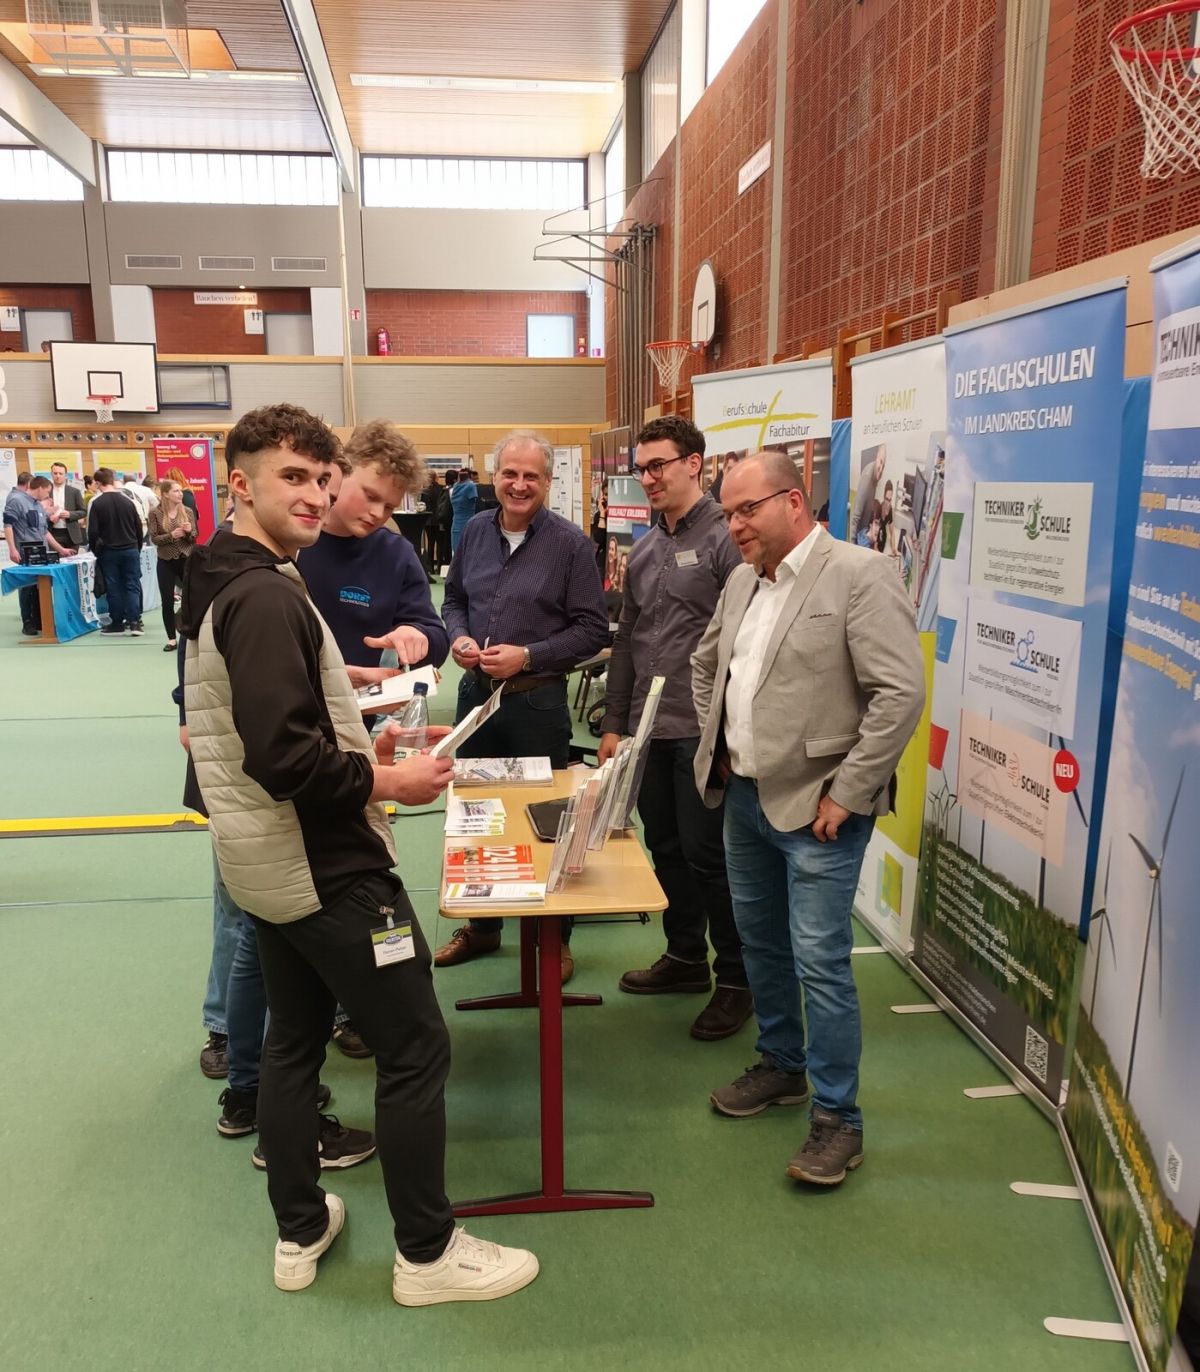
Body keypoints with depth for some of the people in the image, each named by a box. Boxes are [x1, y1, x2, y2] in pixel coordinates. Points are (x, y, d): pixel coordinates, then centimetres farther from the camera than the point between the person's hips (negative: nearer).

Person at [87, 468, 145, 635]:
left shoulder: (95, 502, -7)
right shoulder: (129, 500, 0)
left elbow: (92, 532, -9)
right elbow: (139, 528, 4)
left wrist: (96, 551, 6)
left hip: (108, 551, -2)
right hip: (130, 550, 2)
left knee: (113, 588, 6)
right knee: (132, 586, 4)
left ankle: (117, 623, 10)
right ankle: (134, 622, -5)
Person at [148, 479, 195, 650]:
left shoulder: (187, 511, 2)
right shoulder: (155, 513, -4)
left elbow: (194, 538, 4)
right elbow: (154, 539, -6)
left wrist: (189, 531, -17)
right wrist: (171, 535, -21)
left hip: (187, 560, 1)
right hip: (166, 562, -1)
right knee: (168, 601, 1)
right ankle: (172, 639, 10)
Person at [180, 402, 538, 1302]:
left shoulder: (221, 582, 9)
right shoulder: (266, 595, -22)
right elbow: (282, 755, -29)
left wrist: (355, 740, 12)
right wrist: (387, 781, -17)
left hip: (269, 862, 10)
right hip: (325, 867, -10)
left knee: (294, 1039, 19)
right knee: (416, 1047, 2)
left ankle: (300, 1233, 34)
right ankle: (428, 1253, 17)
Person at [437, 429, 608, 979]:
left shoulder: (570, 542, -9)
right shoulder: (475, 531, 6)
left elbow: (592, 629, -10)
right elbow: (453, 599, 16)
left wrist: (527, 656, -19)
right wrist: (459, 637, -6)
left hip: (537, 700, -5)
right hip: (475, 691, 5)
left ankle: (555, 938, 23)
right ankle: (481, 926, 34)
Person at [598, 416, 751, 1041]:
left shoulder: (725, 538, -10)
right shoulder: (643, 551, 15)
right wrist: (613, 722, 17)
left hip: (703, 731, -7)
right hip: (648, 729, 8)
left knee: (707, 855, 0)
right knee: (665, 848, 16)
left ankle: (736, 978, 16)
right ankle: (686, 956, 33)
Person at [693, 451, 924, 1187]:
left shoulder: (859, 575, -15)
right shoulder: (744, 581, 9)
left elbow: (901, 693, -20)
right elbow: (706, 661, 24)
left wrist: (845, 794, -18)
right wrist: (717, 743, 13)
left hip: (815, 807, -7)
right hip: (745, 795, 8)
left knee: (820, 961, -2)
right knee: (761, 945, 19)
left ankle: (838, 1118, 15)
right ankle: (782, 1065, 39)